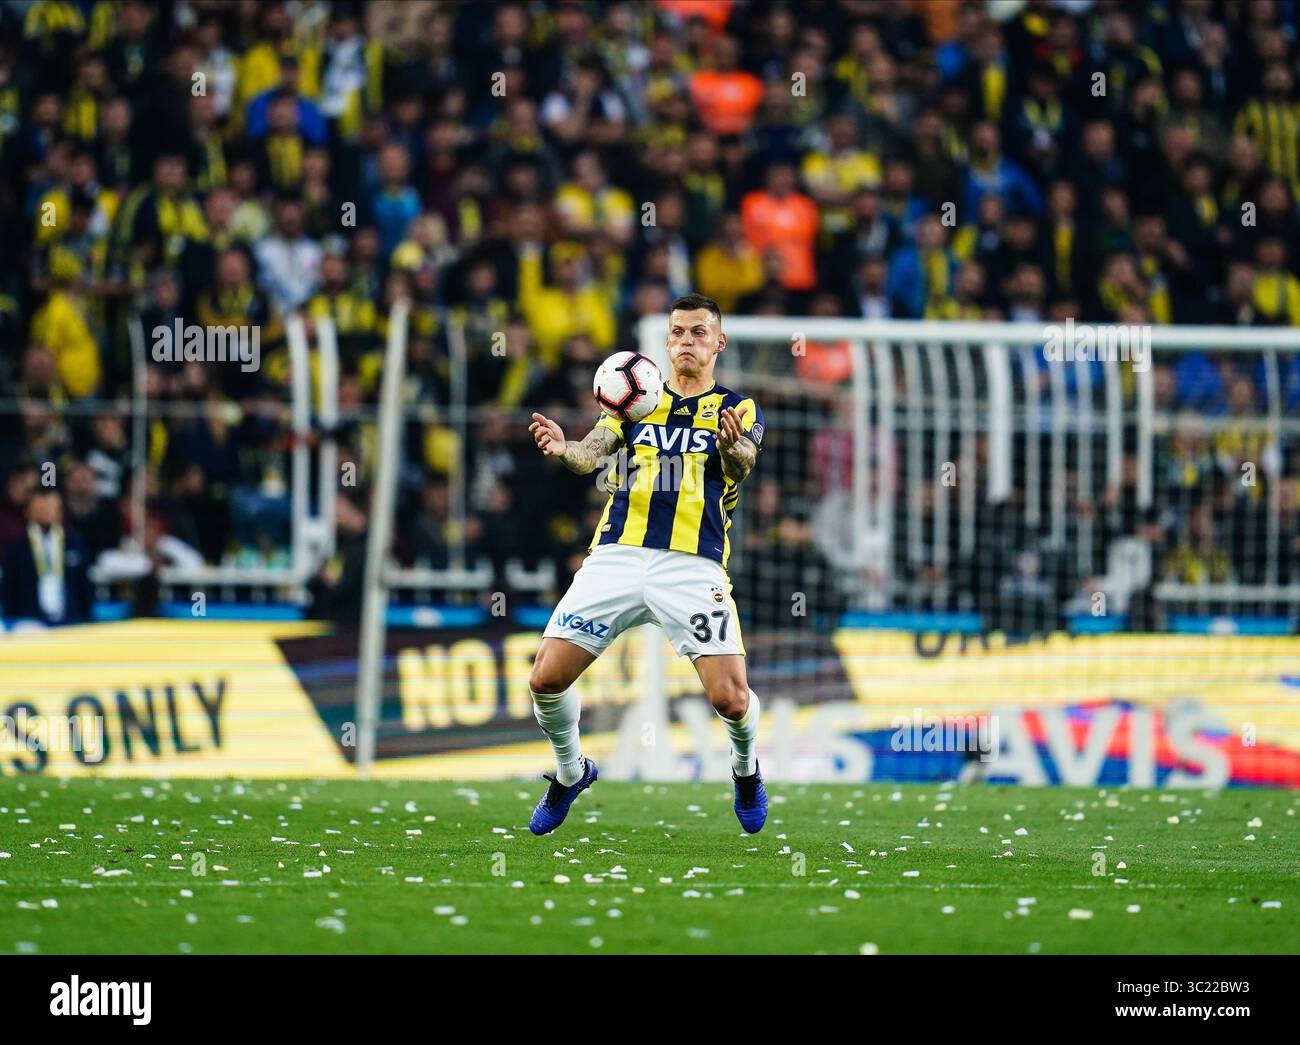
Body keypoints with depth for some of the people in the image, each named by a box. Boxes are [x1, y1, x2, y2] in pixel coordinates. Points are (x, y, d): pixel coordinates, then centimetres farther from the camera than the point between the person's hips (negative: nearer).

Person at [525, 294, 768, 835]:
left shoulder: (738, 408, 10)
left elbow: (743, 462, -10)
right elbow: (592, 452, -1)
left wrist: (733, 447, -36)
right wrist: (564, 449, -25)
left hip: (693, 565, -2)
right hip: (617, 557, 2)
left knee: (730, 698, -14)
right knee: (546, 679, -8)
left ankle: (745, 768, 21)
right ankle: (571, 772, 22)